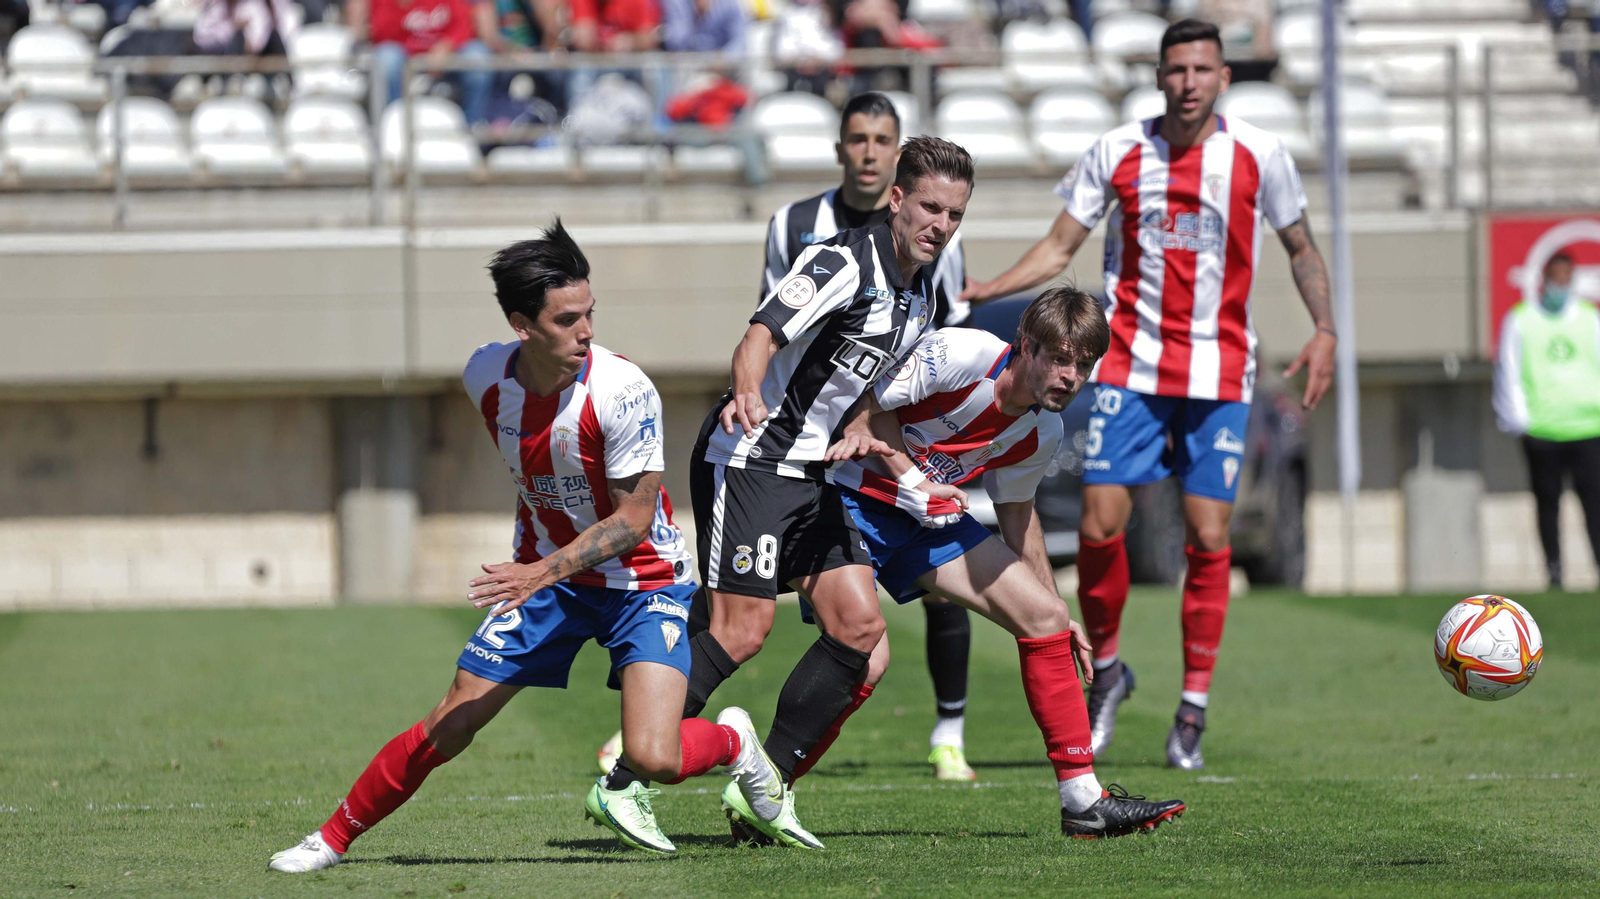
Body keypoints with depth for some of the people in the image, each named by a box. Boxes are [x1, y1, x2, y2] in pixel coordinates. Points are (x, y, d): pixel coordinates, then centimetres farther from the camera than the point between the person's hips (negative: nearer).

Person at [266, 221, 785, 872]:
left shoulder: (623, 390, -26)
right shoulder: (486, 375, -10)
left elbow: (633, 519, -21)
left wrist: (543, 572, -32)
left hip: (644, 580, -4)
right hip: (543, 573, 4)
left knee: (653, 758, -20)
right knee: (448, 728, 0)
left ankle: (734, 741, 13)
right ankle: (333, 840, 17)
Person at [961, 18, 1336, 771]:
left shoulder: (1258, 155, -2)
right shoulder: (1118, 152, -1)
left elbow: (1300, 248, 10)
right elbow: (1060, 247, 5)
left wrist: (1323, 330, -5)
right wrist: (979, 293, -8)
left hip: (1219, 375, -1)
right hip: (1131, 366, 1)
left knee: (1208, 537, -5)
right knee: (1100, 524, -7)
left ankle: (1193, 708, 5)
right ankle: (1105, 668, 17)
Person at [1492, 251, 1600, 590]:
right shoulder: (1520, 321, 7)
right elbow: (1509, 370, 6)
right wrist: (1517, 417, -2)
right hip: (1541, 430, -1)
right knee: (1547, 501, 1)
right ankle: (1553, 570, 7)